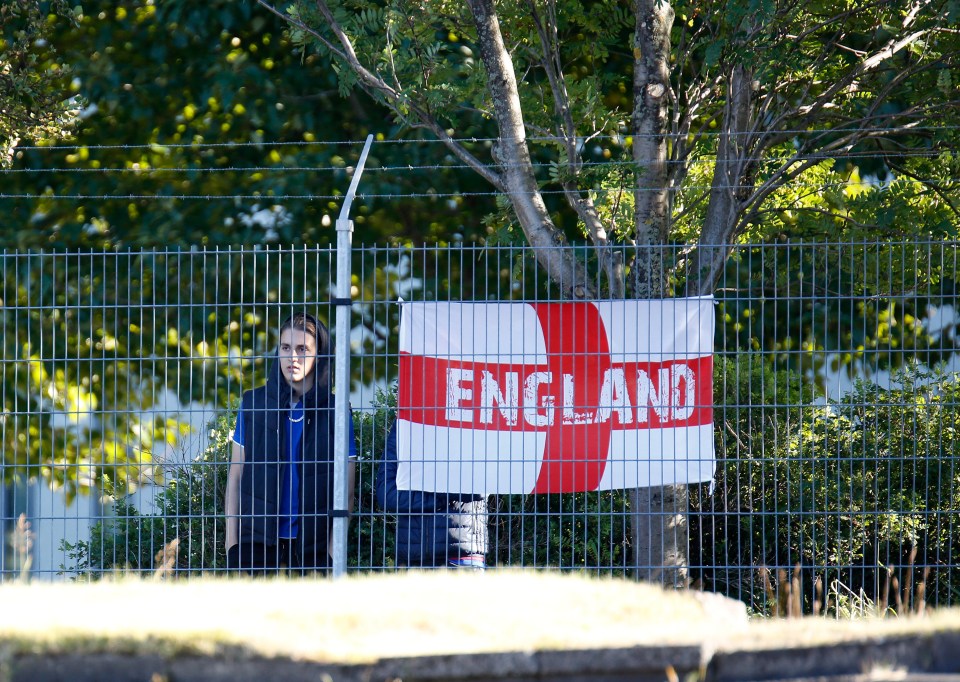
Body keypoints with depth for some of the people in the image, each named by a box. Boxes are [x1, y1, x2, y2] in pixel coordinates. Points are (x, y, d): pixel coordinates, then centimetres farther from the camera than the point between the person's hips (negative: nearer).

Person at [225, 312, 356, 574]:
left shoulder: (334, 413, 3)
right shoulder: (253, 404, 6)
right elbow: (235, 478, 9)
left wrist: (333, 551, -5)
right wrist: (232, 543, 3)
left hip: (313, 544, 0)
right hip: (258, 540, 1)